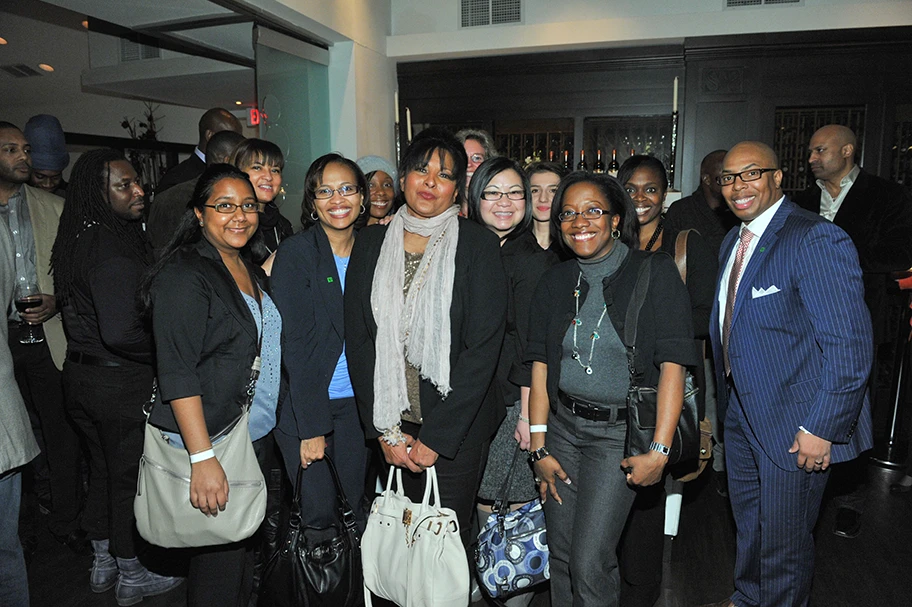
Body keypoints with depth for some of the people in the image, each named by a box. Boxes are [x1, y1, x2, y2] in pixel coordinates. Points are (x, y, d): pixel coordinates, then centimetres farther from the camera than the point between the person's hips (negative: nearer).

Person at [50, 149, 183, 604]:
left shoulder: (80, 240, 5)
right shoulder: (113, 250, -25)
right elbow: (121, 333, -32)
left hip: (81, 374, 9)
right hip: (121, 383, -9)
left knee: (104, 468, 23)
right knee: (129, 477, 8)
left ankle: (103, 563, 41)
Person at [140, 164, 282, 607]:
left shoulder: (251, 270, 11)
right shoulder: (184, 274, -14)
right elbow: (178, 373, -20)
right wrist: (203, 458, -25)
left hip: (258, 437, 8)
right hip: (210, 441, -8)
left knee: (244, 547, 18)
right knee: (219, 559, 3)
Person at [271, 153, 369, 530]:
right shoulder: (295, 253, -9)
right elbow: (294, 343, -12)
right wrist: (312, 427, -14)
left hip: (358, 403, 4)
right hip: (304, 404, -4)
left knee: (365, 506, 11)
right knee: (318, 513, 5)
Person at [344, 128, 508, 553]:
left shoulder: (478, 246, -6)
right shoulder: (372, 243, 3)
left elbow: (483, 348, -11)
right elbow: (357, 339, 2)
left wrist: (435, 438, -12)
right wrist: (386, 431, -3)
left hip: (457, 426, -3)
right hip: (391, 426, 3)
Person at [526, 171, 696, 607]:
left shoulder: (655, 272, -7)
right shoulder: (556, 281, 6)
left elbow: (672, 366, -11)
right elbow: (540, 366, 4)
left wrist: (659, 449, -17)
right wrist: (539, 448, 0)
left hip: (620, 431, -4)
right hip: (563, 427, 4)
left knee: (589, 564, -6)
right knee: (560, 556, 12)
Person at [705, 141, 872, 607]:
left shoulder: (817, 241, -20)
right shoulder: (733, 241, 7)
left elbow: (850, 346, -23)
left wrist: (822, 428, -22)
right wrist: (723, 401, 14)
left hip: (794, 423, -8)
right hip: (741, 411, 8)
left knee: (783, 541, 10)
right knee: (747, 524, 26)